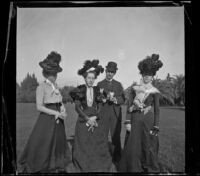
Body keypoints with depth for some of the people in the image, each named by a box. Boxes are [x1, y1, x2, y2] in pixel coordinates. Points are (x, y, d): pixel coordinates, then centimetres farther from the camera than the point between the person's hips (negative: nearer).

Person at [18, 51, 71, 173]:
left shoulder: (56, 87, 11)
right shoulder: (41, 87, -9)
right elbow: (39, 107, -15)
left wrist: (63, 112, -8)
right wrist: (56, 113, -16)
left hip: (58, 121, 7)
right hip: (46, 120, -6)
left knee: (58, 144, 12)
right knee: (43, 146, 0)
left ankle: (56, 168, 26)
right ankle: (33, 168, 18)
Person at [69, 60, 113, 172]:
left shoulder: (98, 91, 7)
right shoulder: (79, 90, 1)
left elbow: (100, 107, 4)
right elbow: (77, 107, -4)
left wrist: (94, 117, -13)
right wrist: (87, 119, -13)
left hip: (97, 121, 2)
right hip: (83, 122, -1)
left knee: (98, 147, 1)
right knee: (83, 148, -1)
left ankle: (99, 168, 11)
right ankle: (84, 168, 10)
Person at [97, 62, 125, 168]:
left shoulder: (118, 84, 14)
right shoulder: (100, 84, 11)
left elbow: (123, 99, 7)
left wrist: (116, 99, -14)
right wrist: (105, 97, -17)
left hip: (115, 113, 1)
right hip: (103, 113, -1)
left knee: (116, 137, 0)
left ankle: (116, 160, 10)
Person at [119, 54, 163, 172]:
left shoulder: (155, 92, 1)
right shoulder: (135, 89, 5)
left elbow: (157, 110, 1)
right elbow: (129, 106, 4)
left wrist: (156, 128, -4)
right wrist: (128, 122, -4)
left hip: (148, 122, -1)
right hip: (135, 121, 2)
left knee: (148, 146, 4)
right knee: (133, 146, 5)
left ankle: (150, 170, 22)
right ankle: (133, 168, 22)